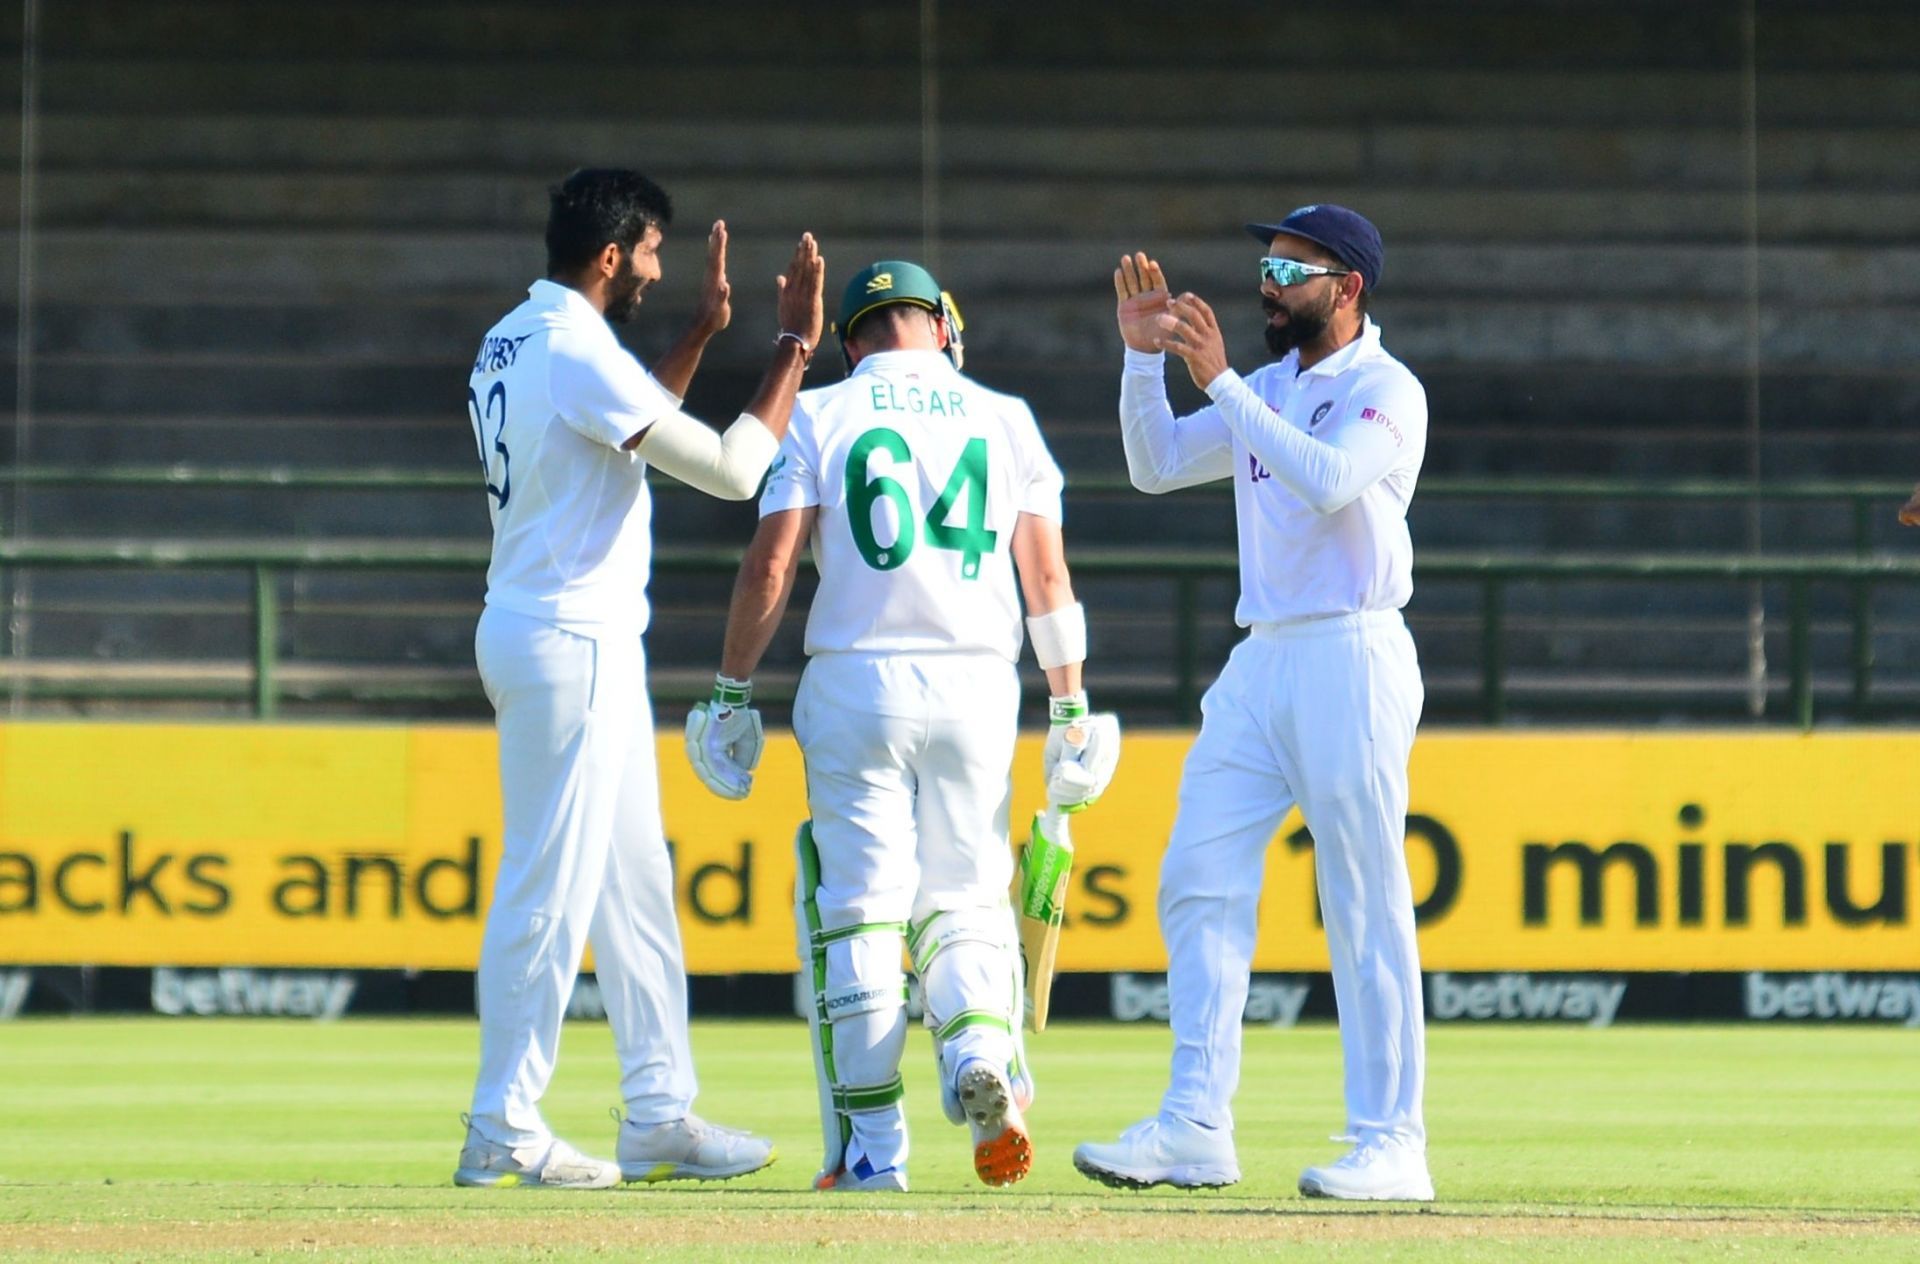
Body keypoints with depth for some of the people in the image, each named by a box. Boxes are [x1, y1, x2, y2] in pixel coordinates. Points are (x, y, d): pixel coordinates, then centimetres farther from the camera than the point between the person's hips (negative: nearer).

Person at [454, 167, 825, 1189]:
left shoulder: (507, 346, 12)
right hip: (573, 645, -11)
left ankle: (659, 1115, 17)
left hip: (563, 642, 11)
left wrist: (702, 334, 26)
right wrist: (795, 347, -11)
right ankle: (503, 1130, -4)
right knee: (550, 888, -7)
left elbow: (634, 429, 29)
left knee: (634, 883, 14)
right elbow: (729, 469, -18)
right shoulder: (576, 351, -18)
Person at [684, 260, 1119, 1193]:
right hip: (978, 686, 2)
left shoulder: (820, 416, 2)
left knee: (857, 909, 2)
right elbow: (1047, 573, 6)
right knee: (962, 899, 10)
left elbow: (770, 565, -5)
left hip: (856, 685, -2)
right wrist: (1069, 710, 10)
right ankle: (981, 1051, -20)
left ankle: (871, 1143, 0)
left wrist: (730, 691, 1)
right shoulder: (1004, 418, 8)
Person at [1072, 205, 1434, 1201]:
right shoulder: (1266, 390, 17)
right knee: (1200, 885, 0)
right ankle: (1196, 1128, 1)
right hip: (1260, 662, 8)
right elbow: (1157, 467, 16)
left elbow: (1329, 480, -23)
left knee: (1366, 910, -6)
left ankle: (1392, 1145, -4)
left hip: (1351, 660, -8)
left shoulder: (1387, 391, -6)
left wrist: (1218, 381, -22)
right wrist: (1144, 358, 3)